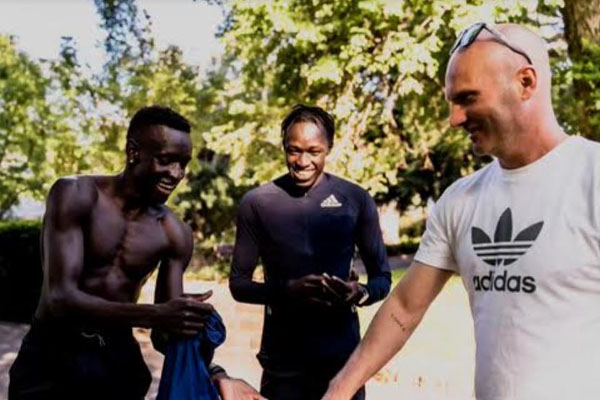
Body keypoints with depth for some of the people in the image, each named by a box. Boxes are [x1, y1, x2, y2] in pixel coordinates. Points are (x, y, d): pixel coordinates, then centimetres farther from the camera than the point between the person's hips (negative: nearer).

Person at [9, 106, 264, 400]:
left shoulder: (175, 235, -3)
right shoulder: (75, 195, -14)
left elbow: (176, 324, -2)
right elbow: (60, 297, -24)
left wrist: (216, 375, -20)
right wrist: (153, 315, -36)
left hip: (119, 358, 3)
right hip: (52, 357, -3)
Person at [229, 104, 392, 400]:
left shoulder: (356, 200, -2)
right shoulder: (257, 203, -3)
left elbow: (382, 277, 4)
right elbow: (238, 283, 0)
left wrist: (361, 294, -19)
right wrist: (287, 289, -19)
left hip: (342, 354, 1)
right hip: (282, 358, 0)